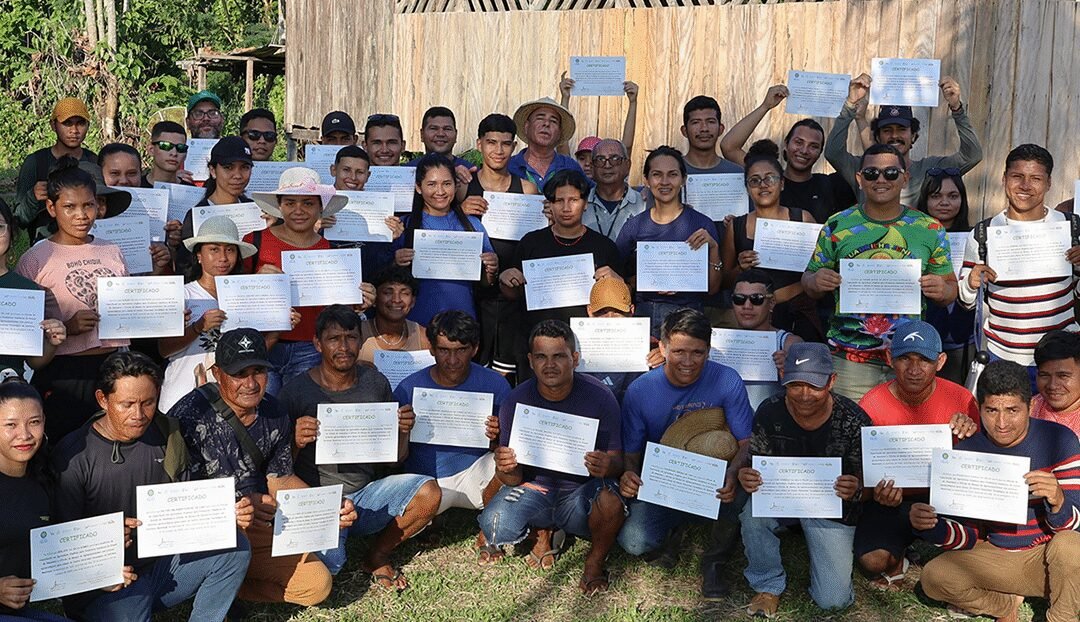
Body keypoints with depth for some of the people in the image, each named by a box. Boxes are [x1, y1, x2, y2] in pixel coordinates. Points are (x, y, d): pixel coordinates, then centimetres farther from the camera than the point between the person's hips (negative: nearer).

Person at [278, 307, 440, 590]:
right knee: (327, 565, -29)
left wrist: (403, 431, -12)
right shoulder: (296, 391, -7)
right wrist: (296, 442, -24)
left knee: (428, 492, -22)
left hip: (367, 495, 3)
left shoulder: (376, 383, 4)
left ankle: (377, 556, 3)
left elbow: (395, 458, 10)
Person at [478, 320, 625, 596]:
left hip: (582, 489, -1)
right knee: (495, 526, -26)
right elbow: (513, 478, -6)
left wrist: (607, 466, -34)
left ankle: (595, 561, 1)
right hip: (535, 485, 2)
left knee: (610, 504, -35)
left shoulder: (599, 397, -13)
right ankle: (544, 530, 12)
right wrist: (506, 469, -32)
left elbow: (617, 461, -8)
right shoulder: (516, 401, -9)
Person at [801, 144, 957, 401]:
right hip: (850, 358, -1)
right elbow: (809, 278, 9)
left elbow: (950, 288, 11)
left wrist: (941, 290, -11)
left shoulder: (929, 229, 5)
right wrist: (816, 282, -14)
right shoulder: (838, 226, 3)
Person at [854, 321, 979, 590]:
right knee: (873, 560, -27)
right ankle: (896, 559, 12)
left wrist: (972, 435, -24)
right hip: (892, 502, -2)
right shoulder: (871, 406, -12)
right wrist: (878, 493, -32)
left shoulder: (960, 399, -8)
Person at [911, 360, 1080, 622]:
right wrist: (930, 527, -25)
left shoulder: (1058, 440, -13)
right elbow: (968, 535, -3)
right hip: (994, 556, 2)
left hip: (1044, 557, -2)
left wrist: (1058, 501, -38)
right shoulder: (966, 452, -7)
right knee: (933, 577, -22)